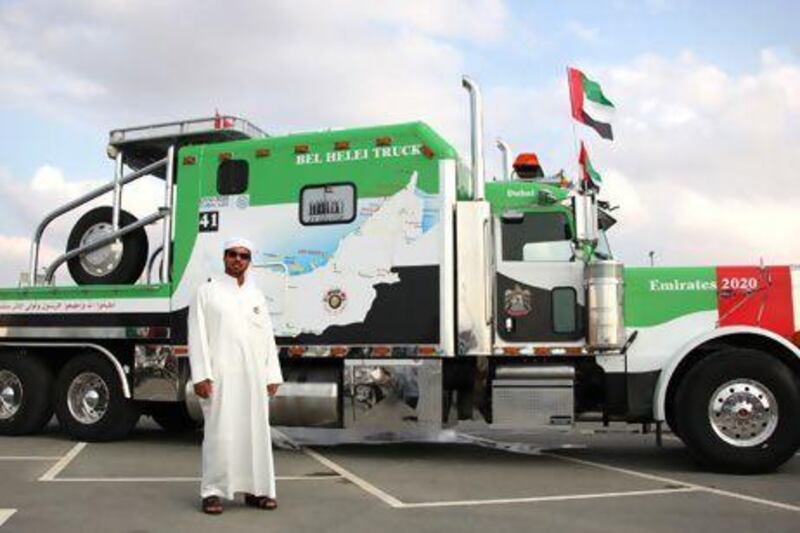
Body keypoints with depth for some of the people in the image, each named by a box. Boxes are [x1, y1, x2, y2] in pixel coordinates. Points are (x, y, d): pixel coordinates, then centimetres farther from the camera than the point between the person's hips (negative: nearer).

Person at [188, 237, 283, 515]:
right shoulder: (207, 291, 5)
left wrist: (273, 375, 7)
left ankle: (255, 489, 15)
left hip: (254, 376, 4)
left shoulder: (257, 296, 17)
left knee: (256, 431, 6)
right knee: (219, 432, -5)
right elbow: (197, 336, -2)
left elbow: (268, 338, 14)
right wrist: (200, 375, -11)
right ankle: (213, 491, 4)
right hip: (221, 374, -4)